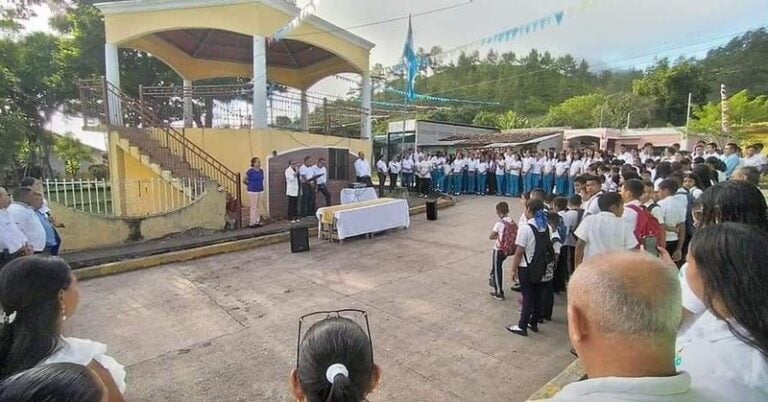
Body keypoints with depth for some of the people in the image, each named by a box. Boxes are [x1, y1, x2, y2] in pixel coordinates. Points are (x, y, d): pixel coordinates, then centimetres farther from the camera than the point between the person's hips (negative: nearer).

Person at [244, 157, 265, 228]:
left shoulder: (261, 171, 5)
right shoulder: (250, 171, -12)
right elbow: (244, 180, -3)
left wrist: (260, 185, 10)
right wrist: (250, 185, 8)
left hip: (260, 191, 6)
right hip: (253, 191, -6)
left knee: (257, 207, 12)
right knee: (253, 207, -1)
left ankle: (257, 222, 19)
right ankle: (252, 223, 7)